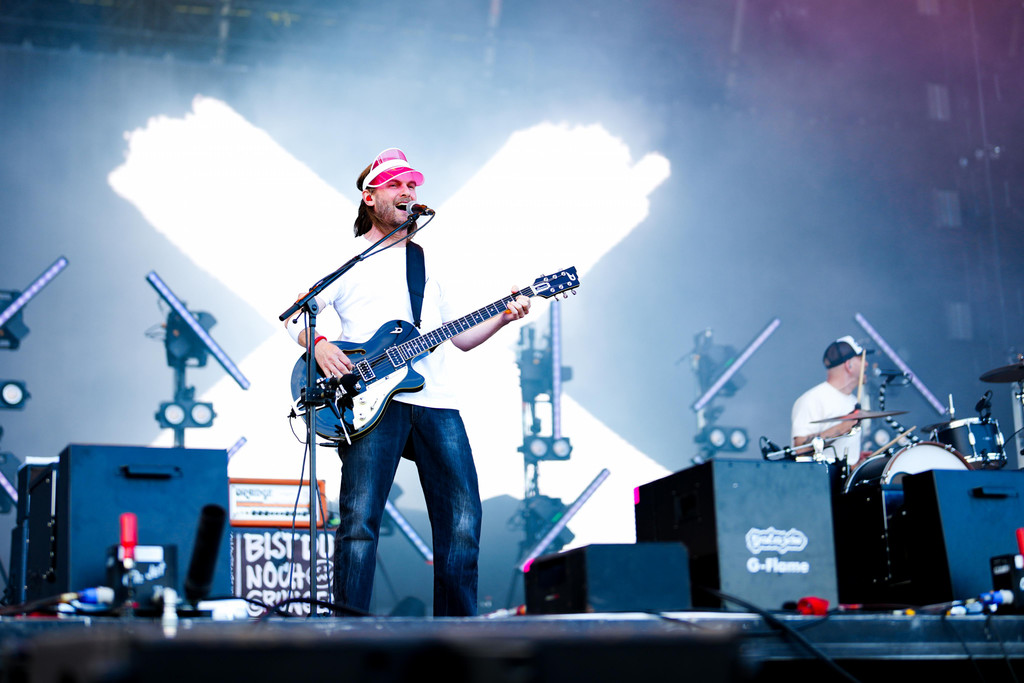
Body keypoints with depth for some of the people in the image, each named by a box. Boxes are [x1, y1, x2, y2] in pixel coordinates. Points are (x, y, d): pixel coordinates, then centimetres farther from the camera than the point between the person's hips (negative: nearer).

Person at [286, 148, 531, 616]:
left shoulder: (426, 262, 26)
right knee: (360, 520, -13)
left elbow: (460, 337, 26)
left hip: (436, 402, 5)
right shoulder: (344, 257, 12)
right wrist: (319, 345, -14)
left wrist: (501, 318, 9)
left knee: (462, 520, -2)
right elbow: (295, 315, 6)